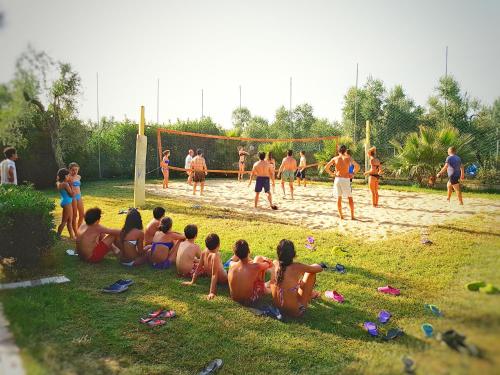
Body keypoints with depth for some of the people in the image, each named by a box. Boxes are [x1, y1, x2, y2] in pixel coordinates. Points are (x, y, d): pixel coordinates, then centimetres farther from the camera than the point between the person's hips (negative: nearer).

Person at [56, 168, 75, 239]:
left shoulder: (58, 183, 4)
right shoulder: (65, 184, -20)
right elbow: (71, 194, -17)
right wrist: (70, 185, -14)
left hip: (64, 202, 9)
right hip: (67, 203, -9)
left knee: (70, 221, 16)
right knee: (64, 221, 2)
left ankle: (72, 236, 24)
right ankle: (58, 236, 10)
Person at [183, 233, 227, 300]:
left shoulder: (204, 252, -11)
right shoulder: (215, 256, -30)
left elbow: (198, 268, 0)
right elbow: (214, 275, -30)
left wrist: (192, 281, 11)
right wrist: (212, 292, -28)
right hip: (223, 280, -7)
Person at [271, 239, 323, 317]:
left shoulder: (274, 264, -12)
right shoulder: (297, 267, -23)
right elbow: (319, 268, -6)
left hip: (277, 307, 5)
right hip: (295, 312, -5)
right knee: (311, 272, 5)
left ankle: (309, 293, 48)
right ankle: (309, 294, 35)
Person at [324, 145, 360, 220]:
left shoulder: (335, 158, 3)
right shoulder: (348, 158, 1)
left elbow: (326, 167, 0)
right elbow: (357, 166, 2)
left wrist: (331, 174, 10)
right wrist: (353, 173, 11)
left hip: (337, 179, 1)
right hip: (346, 179, -1)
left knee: (339, 198, 9)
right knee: (350, 198, 10)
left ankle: (341, 216, 10)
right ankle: (352, 216, 10)